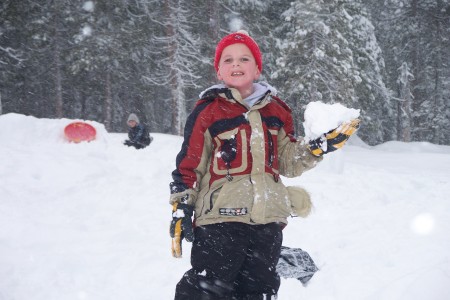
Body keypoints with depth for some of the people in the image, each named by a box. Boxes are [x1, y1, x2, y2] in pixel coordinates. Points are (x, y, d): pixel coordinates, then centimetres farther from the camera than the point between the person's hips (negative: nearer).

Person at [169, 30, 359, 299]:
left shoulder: (276, 110, 12)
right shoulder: (208, 111, -1)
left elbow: (288, 162, 16)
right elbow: (188, 166, 0)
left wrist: (318, 147, 1)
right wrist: (181, 210, -5)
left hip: (268, 219, 5)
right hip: (219, 218, -4)